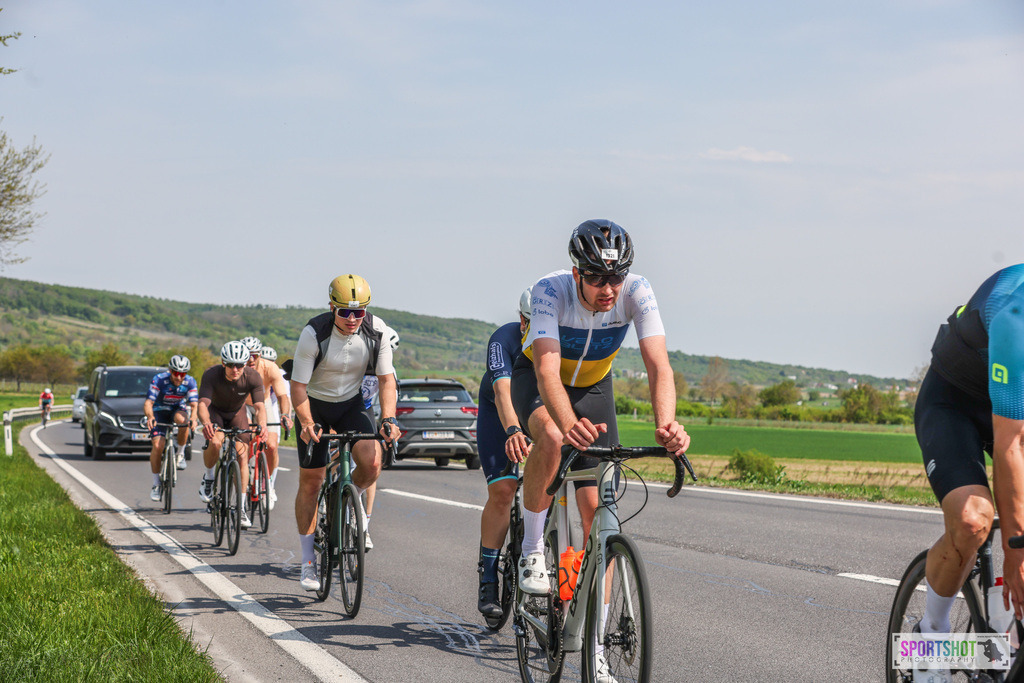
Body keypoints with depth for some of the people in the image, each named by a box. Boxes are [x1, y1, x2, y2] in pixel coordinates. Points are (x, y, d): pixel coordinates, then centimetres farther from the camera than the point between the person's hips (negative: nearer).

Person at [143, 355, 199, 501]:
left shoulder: (190, 382, -20)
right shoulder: (159, 379, -26)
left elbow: (194, 405, -28)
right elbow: (148, 403, -31)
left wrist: (193, 418, -50)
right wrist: (150, 417, -52)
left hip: (178, 409, 1)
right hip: (160, 411, -1)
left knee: (183, 419, -37)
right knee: (157, 446, -18)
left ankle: (180, 453, -14)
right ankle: (156, 484, -3)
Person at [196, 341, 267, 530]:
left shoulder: (253, 377, -28)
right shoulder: (211, 375, -33)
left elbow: (259, 406, -35)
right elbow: (203, 404, -43)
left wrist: (262, 423, -58)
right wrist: (206, 423, -64)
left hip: (237, 413, 1)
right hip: (215, 411, -1)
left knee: (242, 456, -13)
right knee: (214, 442, -31)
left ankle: (241, 508, -5)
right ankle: (208, 477, -2)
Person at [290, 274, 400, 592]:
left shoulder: (376, 330, -18)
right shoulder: (314, 334, -26)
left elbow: (386, 379, -9)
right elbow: (298, 386, -21)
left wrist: (388, 418, -22)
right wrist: (307, 423, -35)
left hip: (351, 404, 2)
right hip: (314, 405, -2)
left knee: (372, 462, -24)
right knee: (310, 482, -1)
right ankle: (308, 562, 11)